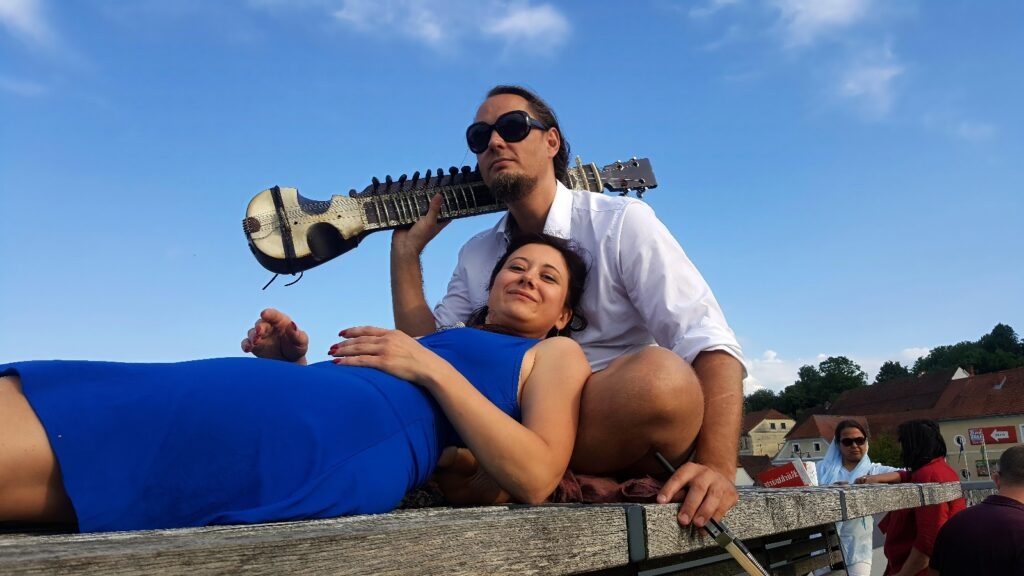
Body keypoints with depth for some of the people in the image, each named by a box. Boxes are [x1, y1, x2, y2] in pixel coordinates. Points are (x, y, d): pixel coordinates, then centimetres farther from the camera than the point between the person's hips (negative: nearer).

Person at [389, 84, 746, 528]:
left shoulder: (621, 222, -4)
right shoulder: (475, 257, 13)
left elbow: (708, 343, -14)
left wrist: (717, 466, -29)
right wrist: (407, 249, 3)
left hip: (626, 438, -4)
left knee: (661, 376, -36)